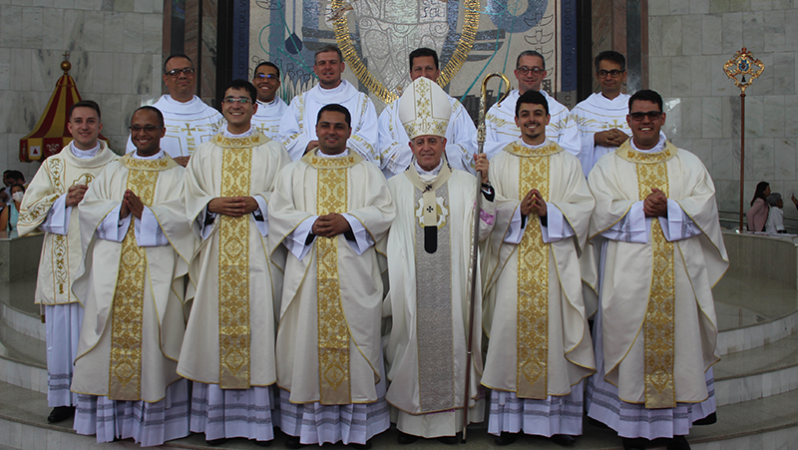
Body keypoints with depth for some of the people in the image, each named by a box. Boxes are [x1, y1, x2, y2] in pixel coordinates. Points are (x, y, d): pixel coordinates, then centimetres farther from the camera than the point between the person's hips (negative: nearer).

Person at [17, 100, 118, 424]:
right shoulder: (53, 165, 13)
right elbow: (28, 209, 8)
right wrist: (66, 200, -6)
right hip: (63, 261, 2)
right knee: (62, 330, 1)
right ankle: (64, 397, 11)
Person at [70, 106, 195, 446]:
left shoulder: (176, 175, 7)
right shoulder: (113, 171, 17)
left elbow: (182, 215, -7)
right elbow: (88, 207, 7)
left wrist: (143, 211, -17)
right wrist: (119, 210, -10)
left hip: (155, 272, -3)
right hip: (112, 270, 3)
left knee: (150, 339, -3)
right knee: (110, 339, 3)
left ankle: (151, 422, 5)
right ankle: (108, 419, 14)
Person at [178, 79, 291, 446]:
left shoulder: (273, 151, 11)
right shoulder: (205, 153, 17)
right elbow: (191, 197, 12)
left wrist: (257, 202, -13)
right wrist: (213, 205, -8)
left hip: (257, 251, -2)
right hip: (217, 250, 2)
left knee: (256, 319, -6)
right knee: (217, 323, -1)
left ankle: (258, 417, 1)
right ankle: (217, 418, 6)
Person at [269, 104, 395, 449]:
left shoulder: (368, 172, 13)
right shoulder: (293, 172, 15)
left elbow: (383, 211, 1)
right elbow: (278, 213, 4)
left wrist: (347, 222, -13)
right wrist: (310, 225, -12)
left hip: (354, 273, 0)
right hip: (307, 272, 1)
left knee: (355, 339, -1)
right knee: (305, 341, 0)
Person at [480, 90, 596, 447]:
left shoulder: (568, 163, 12)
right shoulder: (500, 162, 12)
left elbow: (582, 208, 3)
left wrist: (547, 211, -14)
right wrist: (519, 211, -15)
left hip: (556, 261, 0)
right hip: (512, 261, 0)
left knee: (554, 330, -2)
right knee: (511, 328, -4)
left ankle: (559, 419, 8)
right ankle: (510, 418, 5)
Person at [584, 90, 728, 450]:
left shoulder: (688, 163, 13)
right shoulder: (609, 165, 8)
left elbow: (705, 205, 1)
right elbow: (601, 210, -5)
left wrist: (668, 208, -14)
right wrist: (642, 208, -15)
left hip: (679, 269, 2)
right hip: (629, 269, -2)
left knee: (678, 335, 3)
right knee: (631, 337, -2)